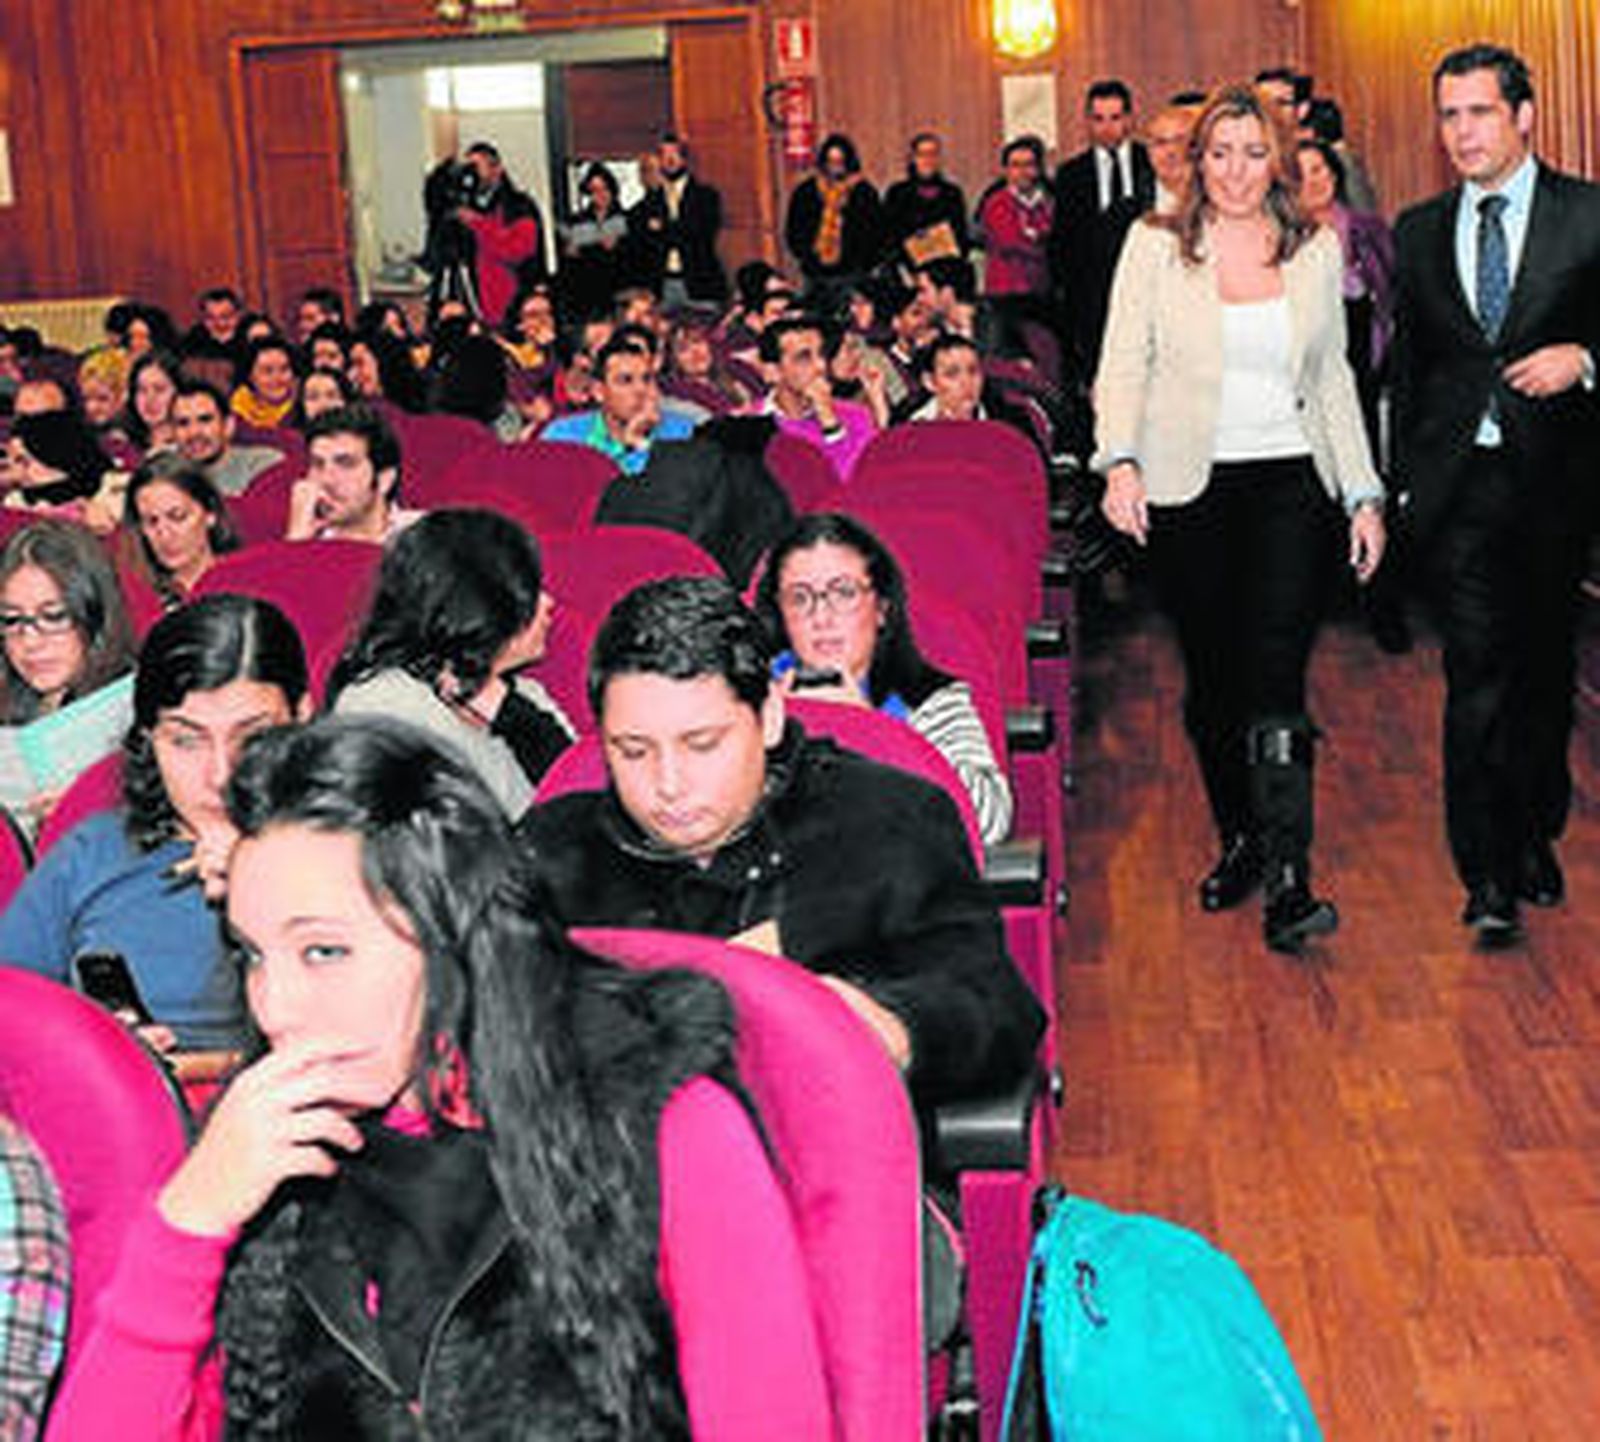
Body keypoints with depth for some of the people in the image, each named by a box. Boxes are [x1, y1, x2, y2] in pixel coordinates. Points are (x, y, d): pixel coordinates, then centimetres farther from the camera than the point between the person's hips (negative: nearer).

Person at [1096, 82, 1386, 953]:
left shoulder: (1316, 251, 9)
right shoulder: (1155, 246, 3)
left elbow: (1334, 378, 14)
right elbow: (1123, 365, -2)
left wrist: (1365, 493, 10)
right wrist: (1121, 461, -19)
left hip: (1291, 485, 0)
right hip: (1189, 489, 0)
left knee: (1274, 676, -11)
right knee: (1210, 679, 8)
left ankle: (1288, 880, -14)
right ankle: (1237, 840, 26)